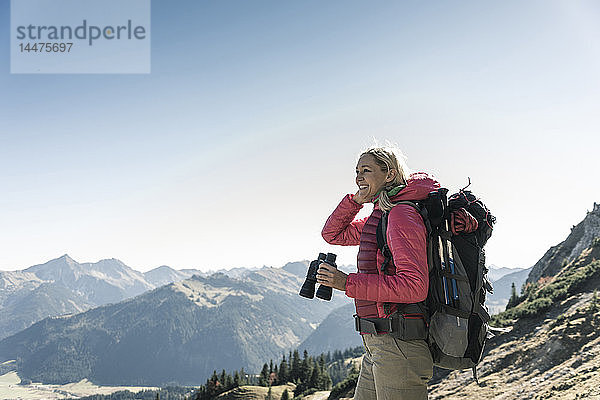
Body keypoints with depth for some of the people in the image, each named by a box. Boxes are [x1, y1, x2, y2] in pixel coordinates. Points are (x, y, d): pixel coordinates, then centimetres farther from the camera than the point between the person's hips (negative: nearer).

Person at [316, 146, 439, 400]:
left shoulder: (402, 214, -16)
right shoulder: (379, 216, 13)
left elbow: (414, 286, -24)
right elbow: (333, 234, 22)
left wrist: (349, 283, -21)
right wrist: (356, 200, 8)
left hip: (398, 347, -9)